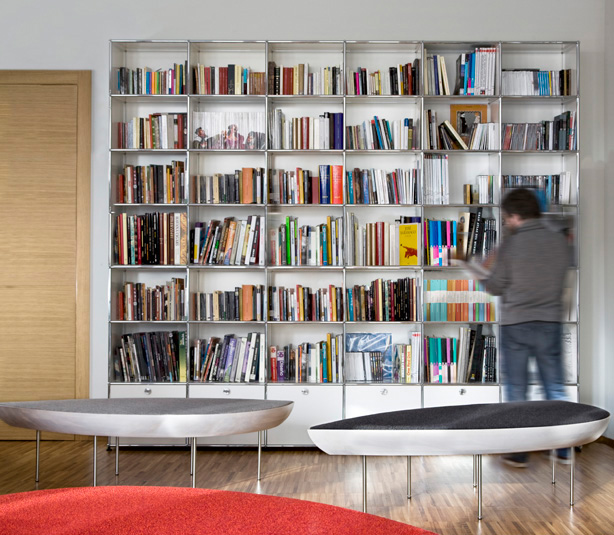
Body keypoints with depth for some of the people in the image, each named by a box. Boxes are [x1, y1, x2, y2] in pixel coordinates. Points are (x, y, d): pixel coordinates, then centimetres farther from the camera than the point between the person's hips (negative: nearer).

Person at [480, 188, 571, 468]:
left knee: (516, 389, 7)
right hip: (550, 322, 3)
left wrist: (489, 271, 15)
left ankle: (518, 453, 11)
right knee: (556, 387, 13)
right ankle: (564, 449, 18)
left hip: (516, 323, -3)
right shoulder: (560, 241, -1)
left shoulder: (510, 243, -12)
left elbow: (496, 287, -7)